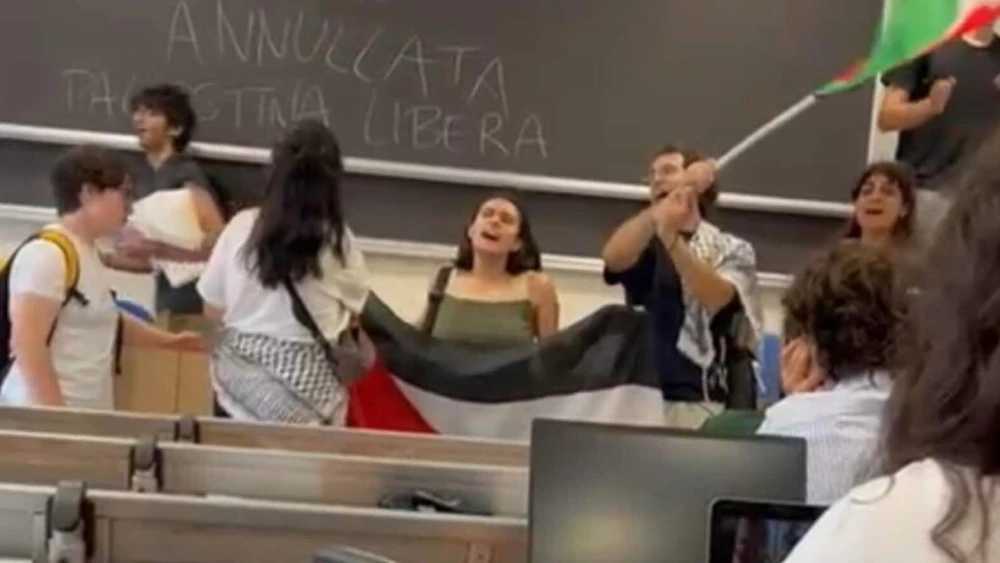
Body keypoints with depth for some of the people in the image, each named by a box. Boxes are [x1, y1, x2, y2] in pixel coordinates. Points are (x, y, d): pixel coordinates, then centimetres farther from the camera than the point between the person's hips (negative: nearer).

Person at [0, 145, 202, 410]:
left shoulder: (87, 252, 13)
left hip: (87, 412, 9)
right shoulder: (46, 254, -14)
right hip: (45, 413, -9)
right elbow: (27, 345, -20)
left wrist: (168, 340, 25)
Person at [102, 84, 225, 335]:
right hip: (168, 304, 8)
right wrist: (106, 258, 3)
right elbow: (153, 261, 13)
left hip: (196, 306, -8)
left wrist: (155, 248, -25)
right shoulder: (143, 175, 12)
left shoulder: (186, 175, -11)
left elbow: (220, 242, -23)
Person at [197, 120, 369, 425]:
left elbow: (213, 311, 3)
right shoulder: (338, 241, -10)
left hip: (240, 377, 2)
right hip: (305, 384, -2)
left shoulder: (242, 226, -5)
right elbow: (353, 313, 5)